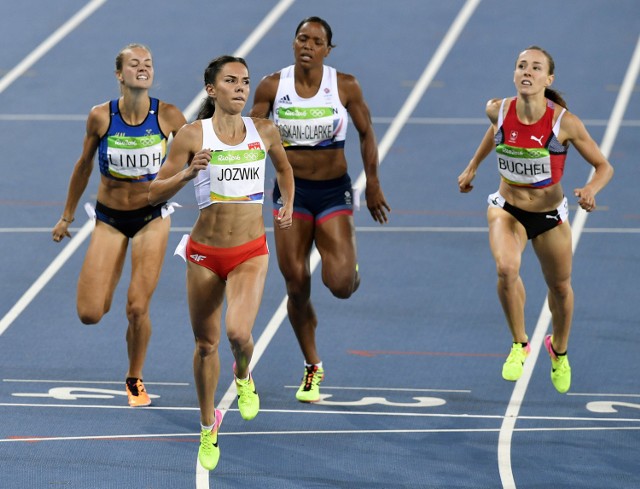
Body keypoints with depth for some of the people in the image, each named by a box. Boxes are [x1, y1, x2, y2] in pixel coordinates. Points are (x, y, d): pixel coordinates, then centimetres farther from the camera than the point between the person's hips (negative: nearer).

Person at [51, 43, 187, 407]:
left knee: (138, 309, -8)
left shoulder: (168, 116, -13)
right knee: (90, 314, -5)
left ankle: (135, 379, 19)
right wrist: (67, 216, 12)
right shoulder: (101, 117, -12)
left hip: (152, 217, -1)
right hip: (110, 219, 1)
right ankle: (106, 291, 34)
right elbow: (84, 166, 4)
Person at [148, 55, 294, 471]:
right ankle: (209, 425, 33)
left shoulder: (265, 132, 1)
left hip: (251, 253, 0)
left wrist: (288, 208, 11)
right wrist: (187, 173, -21)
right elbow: (156, 194, -5)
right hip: (205, 253, 0)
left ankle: (243, 376, 14)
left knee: (238, 332, -23)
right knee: (206, 344, 11)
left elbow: (284, 167, 24)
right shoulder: (193, 136, -6)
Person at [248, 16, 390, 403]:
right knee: (297, 287, 1)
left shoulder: (345, 87, -7)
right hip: (291, 192, 1)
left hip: (334, 190, -1)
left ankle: (351, 269, 24)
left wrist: (373, 185, 6)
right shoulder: (272, 87, -5)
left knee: (339, 284, -16)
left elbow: (367, 134, 5)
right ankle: (313, 368, 19)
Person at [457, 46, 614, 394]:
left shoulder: (564, 122, -23)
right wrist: (473, 166, 20)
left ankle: (559, 350, 48)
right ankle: (519, 345, -5)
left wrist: (590, 190, -34)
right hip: (507, 208, 0)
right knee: (506, 268, -28)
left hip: (549, 215, 0)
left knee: (560, 287, 16)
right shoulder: (498, 110, -16)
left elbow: (603, 166, -14)